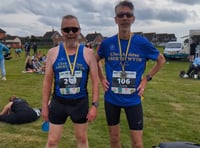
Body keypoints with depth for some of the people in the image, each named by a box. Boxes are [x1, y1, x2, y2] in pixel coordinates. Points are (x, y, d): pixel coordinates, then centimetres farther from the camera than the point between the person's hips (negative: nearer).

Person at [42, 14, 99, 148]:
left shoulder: (88, 53, -5)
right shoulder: (53, 53, -4)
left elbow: (95, 81, -3)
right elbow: (47, 81, 2)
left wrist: (94, 105, -7)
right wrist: (45, 105, 3)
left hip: (81, 102, 0)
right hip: (58, 102, 0)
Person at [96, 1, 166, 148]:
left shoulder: (142, 42, -9)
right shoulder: (107, 43, -5)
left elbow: (161, 60, 7)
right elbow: (96, 60, 15)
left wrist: (146, 79, -2)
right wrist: (102, 78, 3)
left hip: (133, 99, -1)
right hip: (111, 98, 2)